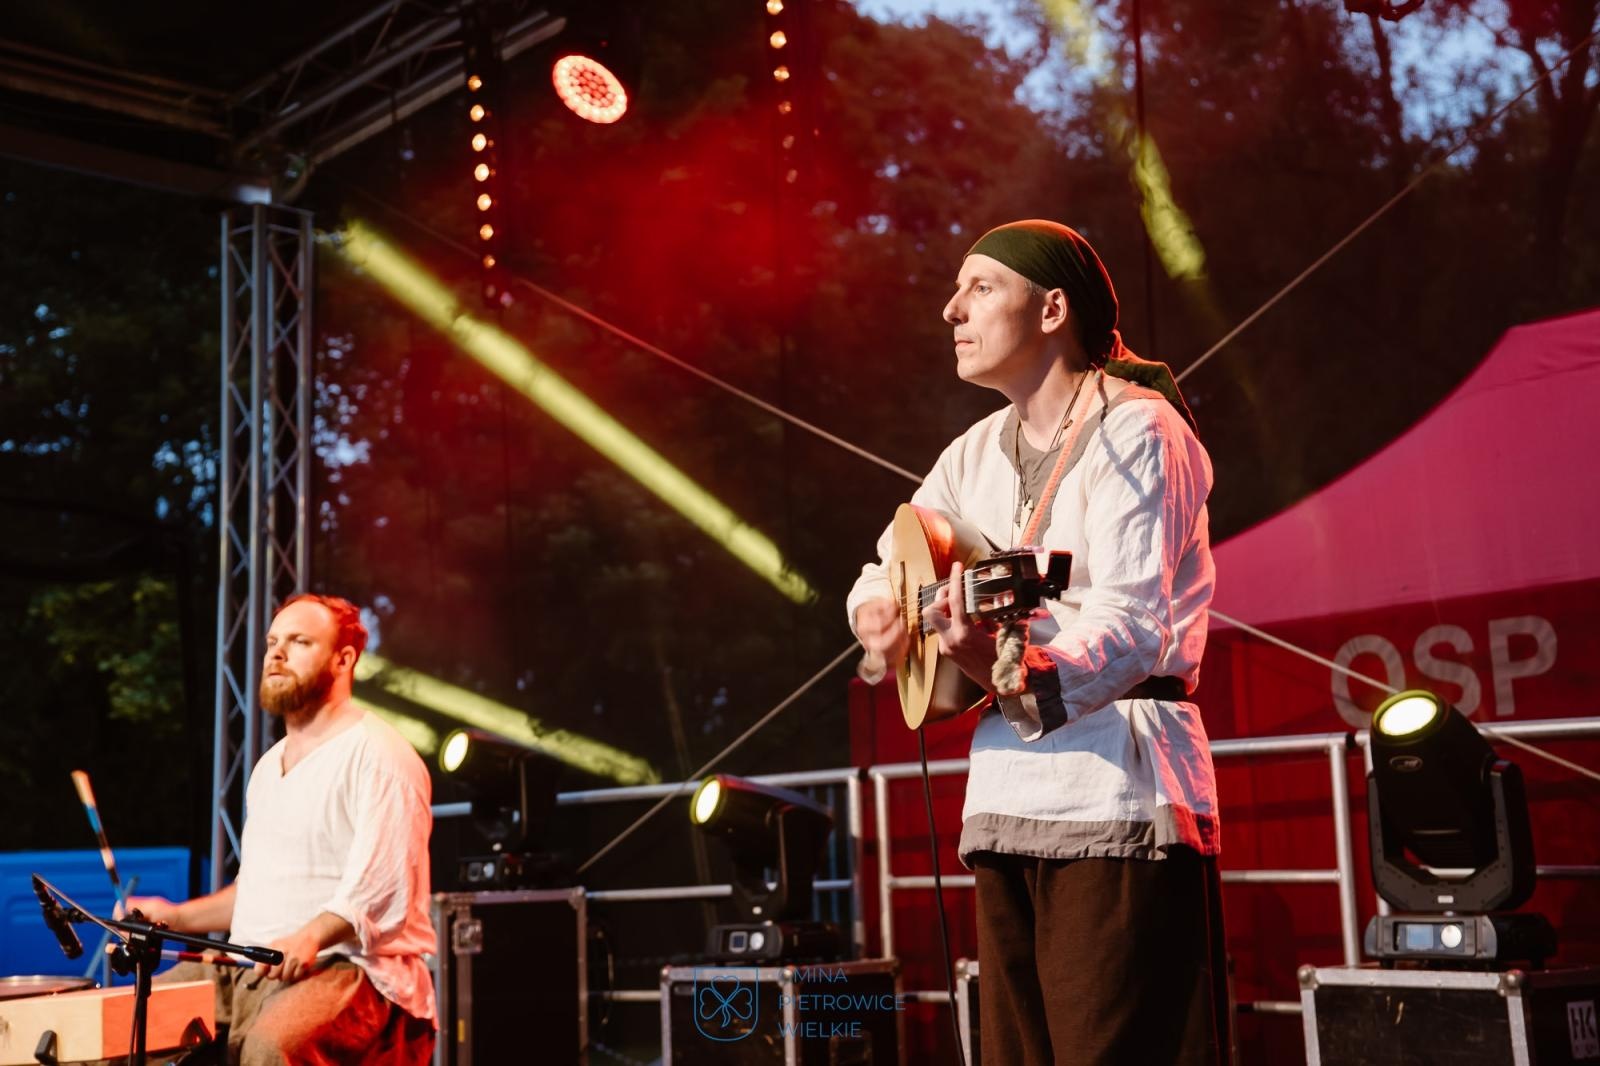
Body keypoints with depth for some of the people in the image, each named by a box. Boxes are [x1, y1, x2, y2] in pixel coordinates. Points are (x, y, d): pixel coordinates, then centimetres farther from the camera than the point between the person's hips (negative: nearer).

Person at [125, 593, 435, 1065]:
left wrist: (312, 936, -34)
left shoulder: (378, 756, -9)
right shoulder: (270, 765, 21)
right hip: (248, 969, 9)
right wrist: (178, 916, 16)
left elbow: (384, 888, -20)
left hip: (351, 970, -9)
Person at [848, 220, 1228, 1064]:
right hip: (1005, 800, 8)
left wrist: (1021, 676, -40)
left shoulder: (1137, 430, -9)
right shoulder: (976, 453, 13)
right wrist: (877, 613, 0)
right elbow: (885, 570, 23)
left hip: (1118, 800, -7)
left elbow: (1130, 624, -21)